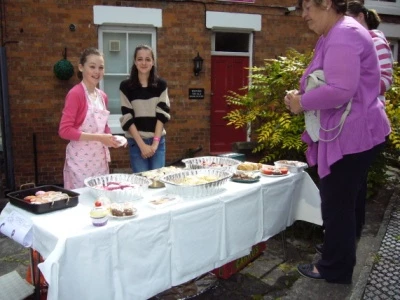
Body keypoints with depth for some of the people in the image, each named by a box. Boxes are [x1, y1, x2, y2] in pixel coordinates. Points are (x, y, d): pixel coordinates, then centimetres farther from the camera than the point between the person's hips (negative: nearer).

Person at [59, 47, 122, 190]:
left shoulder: (103, 96, 9)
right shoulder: (75, 93, -12)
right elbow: (64, 130, -17)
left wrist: (110, 138, 0)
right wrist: (98, 137, -21)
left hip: (100, 159, 7)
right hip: (80, 160, -6)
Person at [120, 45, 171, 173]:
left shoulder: (161, 84, 3)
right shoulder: (126, 86, -2)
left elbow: (162, 114, -1)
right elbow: (127, 118, -6)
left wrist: (155, 142, -9)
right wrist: (141, 144, -11)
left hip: (158, 141, 2)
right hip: (136, 142, -1)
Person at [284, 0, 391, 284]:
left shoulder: (344, 36, -19)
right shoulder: (335, 35, 15)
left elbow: (340, 90, -29)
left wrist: (302, 102, -15)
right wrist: (302, 96, 5)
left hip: (353, 134, -11)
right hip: (345, 133, 11)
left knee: (337, 204, 2)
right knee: (338, 203, 19)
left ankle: (335, 269, 20)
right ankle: (336, 263, 35)